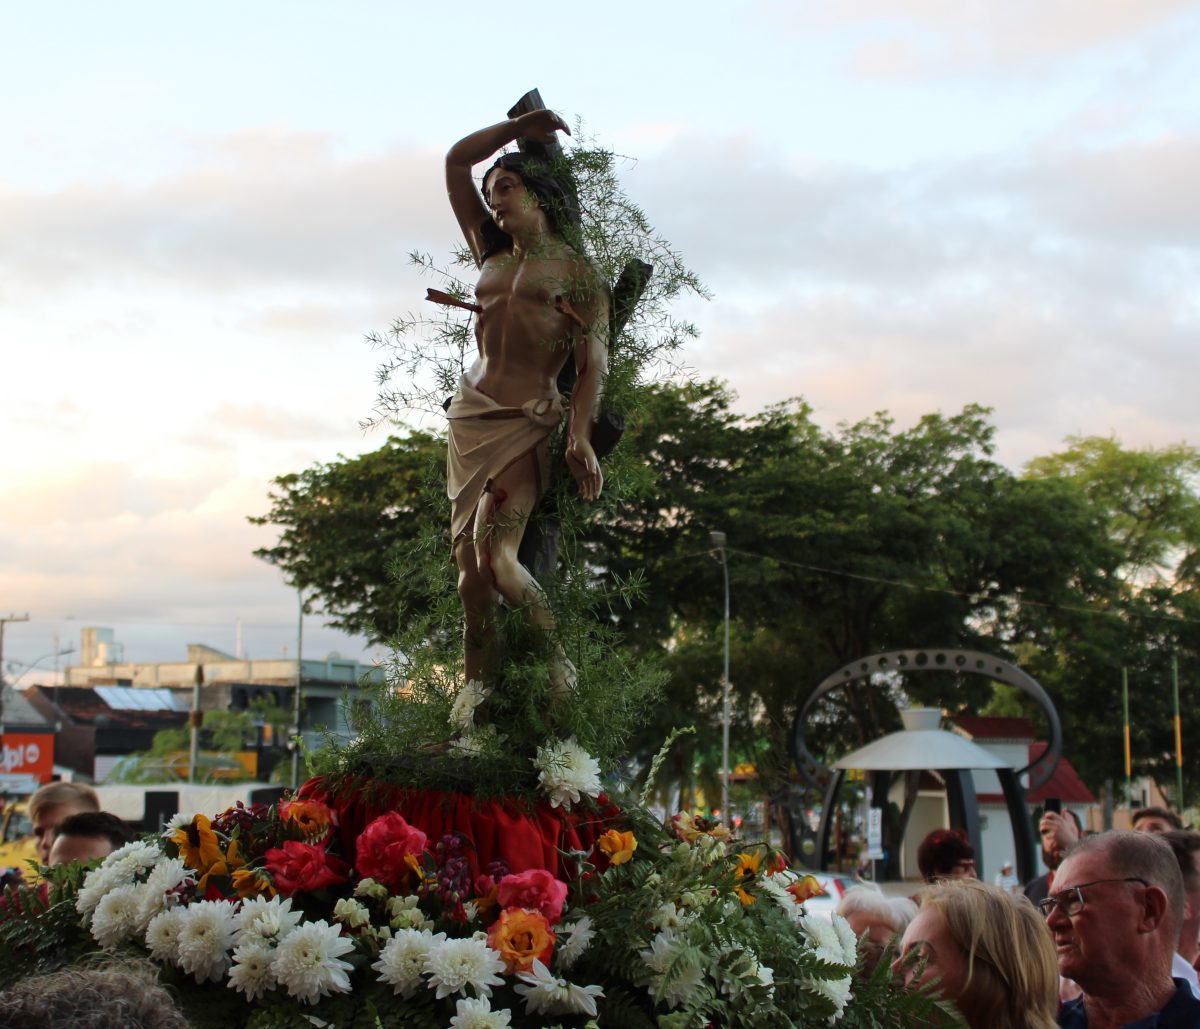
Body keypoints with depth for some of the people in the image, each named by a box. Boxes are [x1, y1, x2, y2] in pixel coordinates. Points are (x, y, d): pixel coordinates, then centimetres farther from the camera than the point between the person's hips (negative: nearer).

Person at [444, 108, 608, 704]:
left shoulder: (577, 273, 3)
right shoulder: (491, 256, 18)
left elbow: (594, 363, -6)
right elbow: (456, 162, 24)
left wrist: (581, 436, -18)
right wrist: (518, 127, 25)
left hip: (526, 423, -6)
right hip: (470, 418, 6)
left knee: (496, 556, -22)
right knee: (470, 570, 0)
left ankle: (558, 661, -4)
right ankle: (475, 700, 5)